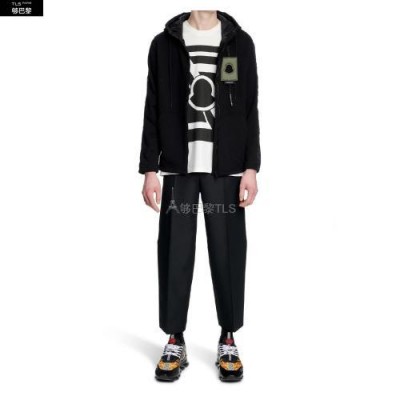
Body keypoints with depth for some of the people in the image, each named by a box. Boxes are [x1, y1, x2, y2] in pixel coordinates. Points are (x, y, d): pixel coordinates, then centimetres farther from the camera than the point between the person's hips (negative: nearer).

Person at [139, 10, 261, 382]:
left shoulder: (241, 42, 10)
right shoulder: (165, 43, 9)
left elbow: (250, 110, 6)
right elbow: (153, 111, 6)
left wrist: (251, 167, -2)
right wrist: (149, 169, -1)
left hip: (226, 169, 0)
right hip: (178, 167, 1)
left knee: (228, 252, 2)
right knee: (174, 253, 2)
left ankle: (228, 340, 18)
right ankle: (175, 342, 17)